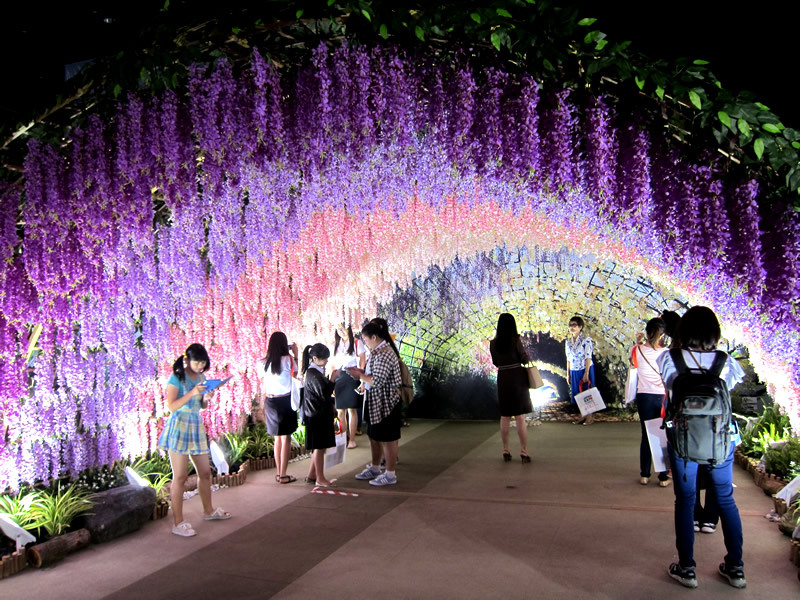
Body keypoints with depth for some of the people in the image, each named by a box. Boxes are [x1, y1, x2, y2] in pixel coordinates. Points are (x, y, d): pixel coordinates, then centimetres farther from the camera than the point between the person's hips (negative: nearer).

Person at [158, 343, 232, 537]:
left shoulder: (201, 377, 10)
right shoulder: (177, 377, -9)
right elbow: (171, 406, -17)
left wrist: (207, 398, -4)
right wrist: (192, 393, -25)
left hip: (196, 426, 7)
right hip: (179, 426, -7)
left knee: (205, 472, 14)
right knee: (180, 476, -3)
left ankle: (208, 510, 32)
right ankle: (178, 523, 4)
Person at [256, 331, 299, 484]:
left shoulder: (262, 363, 0)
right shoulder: (288, 359, -11)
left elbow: (262, 383, 7)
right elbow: (296, 374, 2)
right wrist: (295, 354, 4)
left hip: (270, 401, 4)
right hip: (286, 401, -4)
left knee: (277, 438, 17)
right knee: (286, 438, 4)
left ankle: (279, 473, 23)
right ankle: (283, 475, 7)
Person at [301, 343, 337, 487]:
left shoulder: (317, 371, 12)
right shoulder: (313, 375, -19)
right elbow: (324, 393, -24)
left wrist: (331, 406, 20)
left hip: (321, 413, 10)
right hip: (317, 415, -10)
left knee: (319, 447, 16)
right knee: (320, 447, 0)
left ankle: (311, 475, 26)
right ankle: (320, 479, 10)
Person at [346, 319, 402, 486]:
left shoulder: (384, 354, -23)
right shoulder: (378, 351, 10)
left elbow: (377, 381, -25)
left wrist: (360, 376, -14)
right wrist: (362, 372, 3)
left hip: (385, 403, -10)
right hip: (375, 403, 10)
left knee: (387, 439, 3)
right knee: (374, 436, 20)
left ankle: (390, 474, 15)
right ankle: (375, 468, 35)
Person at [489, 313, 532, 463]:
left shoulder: (493, 343, 1)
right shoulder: (516, 339, -10)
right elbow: (524, 359, -9)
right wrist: (528, 357, 11)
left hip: (502, 379, 3)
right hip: (518, 378, -3)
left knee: (504, 417, 12)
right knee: (520, 417, 2)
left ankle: (505, 451, 16)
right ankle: (524, 452, 2)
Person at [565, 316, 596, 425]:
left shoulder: (586, 340, -11)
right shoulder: (568, 341, 7)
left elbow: (588, 358, -14)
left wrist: (586, 373, -17)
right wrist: (568, 374, 10)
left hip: (585, 370, -6)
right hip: (574, 371, 6)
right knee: (577, 393, 9)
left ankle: (590, 417, 11)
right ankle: (584, 415, 20)